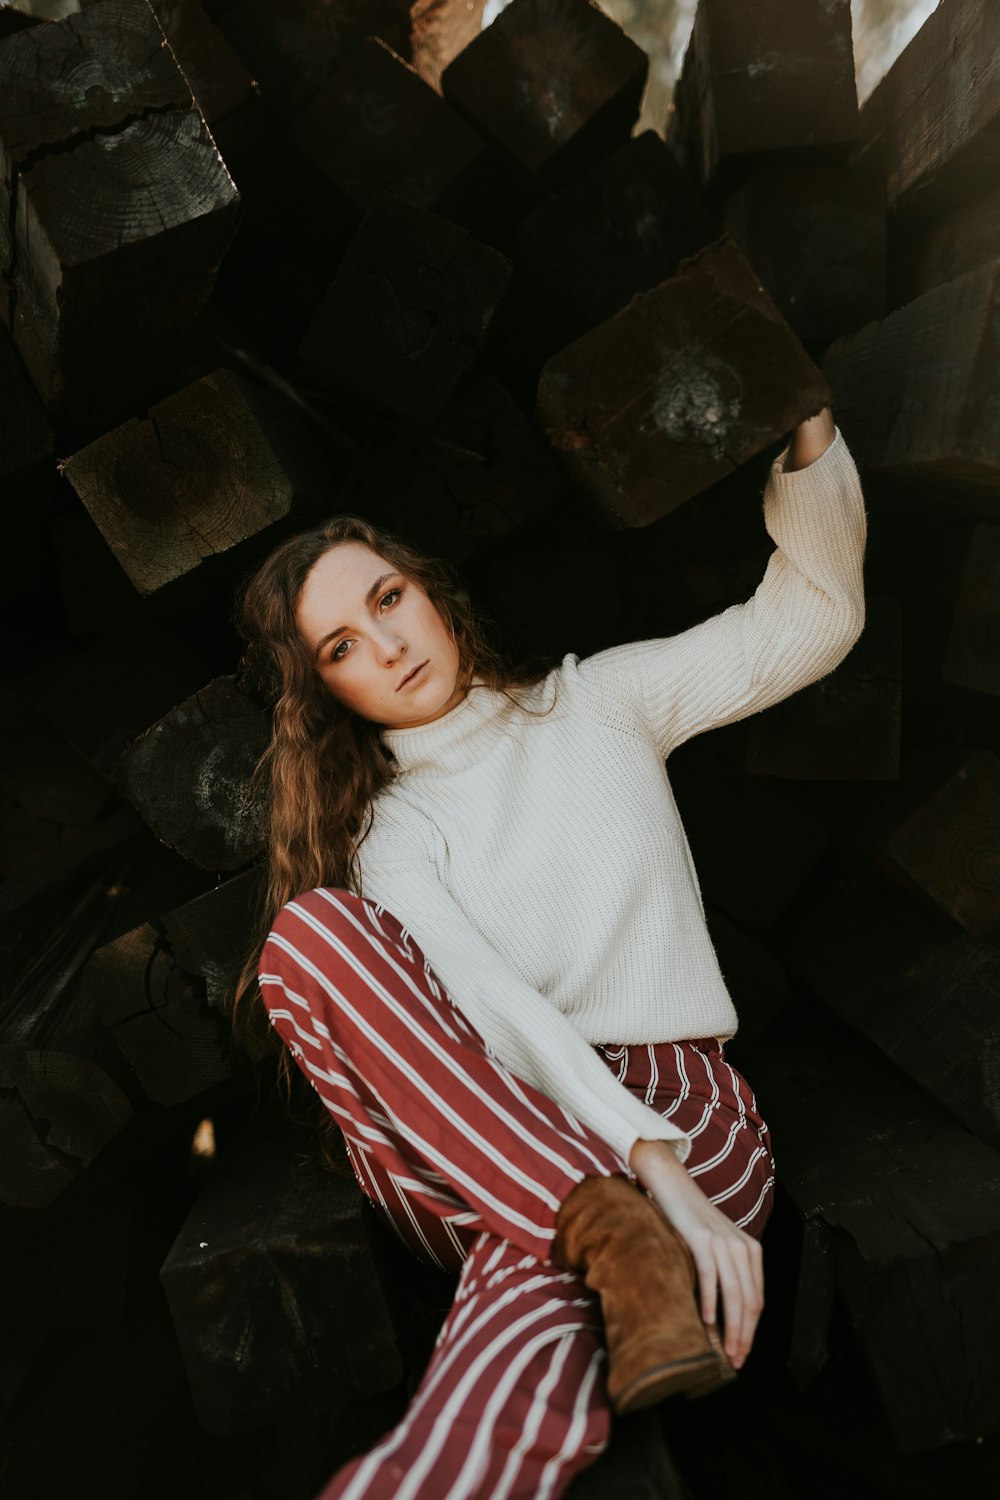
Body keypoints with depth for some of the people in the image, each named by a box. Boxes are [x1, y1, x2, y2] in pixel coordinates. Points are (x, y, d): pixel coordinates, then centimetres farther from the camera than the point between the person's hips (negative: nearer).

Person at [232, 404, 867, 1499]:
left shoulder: (595, 702, 16)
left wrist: (807, 433, -5)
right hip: (477, 1135, 1)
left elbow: (812, 619, 11)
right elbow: (486, 1005, -10)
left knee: (533, 1312, -38)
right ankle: (627, 1243, -37)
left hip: (682, 1115, -1)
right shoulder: (388, 831, 9)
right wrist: (647, 1174, -25)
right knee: (312, 924, -29)